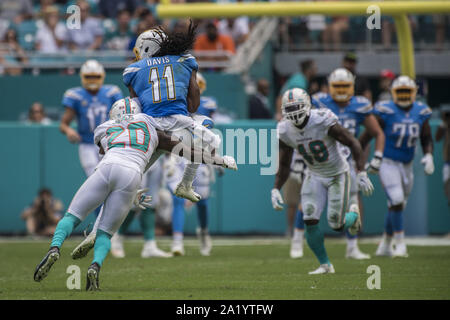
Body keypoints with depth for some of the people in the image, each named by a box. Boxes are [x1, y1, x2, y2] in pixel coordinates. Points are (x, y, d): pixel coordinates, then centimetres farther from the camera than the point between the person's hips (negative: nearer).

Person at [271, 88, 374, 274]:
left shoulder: (324, 122, -27)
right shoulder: (285, 131, -11)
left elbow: (353, 143, -19)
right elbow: (283, 165, 1)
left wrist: (361, 174, -23)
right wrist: (275, 190, -11)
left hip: (338, 174, -4)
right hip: (315, 177, 4)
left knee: (337, 225, -6)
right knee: (310, 222, -11)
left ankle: (353, 214, 31)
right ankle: (325, 265, 6)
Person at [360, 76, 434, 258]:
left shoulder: (421, 112, 0)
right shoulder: (386, 111, -15)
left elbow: (427, 139, 11)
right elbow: (368, 134, -8)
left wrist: (428, 156, -7)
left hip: (407, 166, 6)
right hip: (387, 163, -6)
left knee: (397, 206, 13)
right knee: (396, 201, -19)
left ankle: (385, 246, 27)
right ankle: (400, 243, -10)